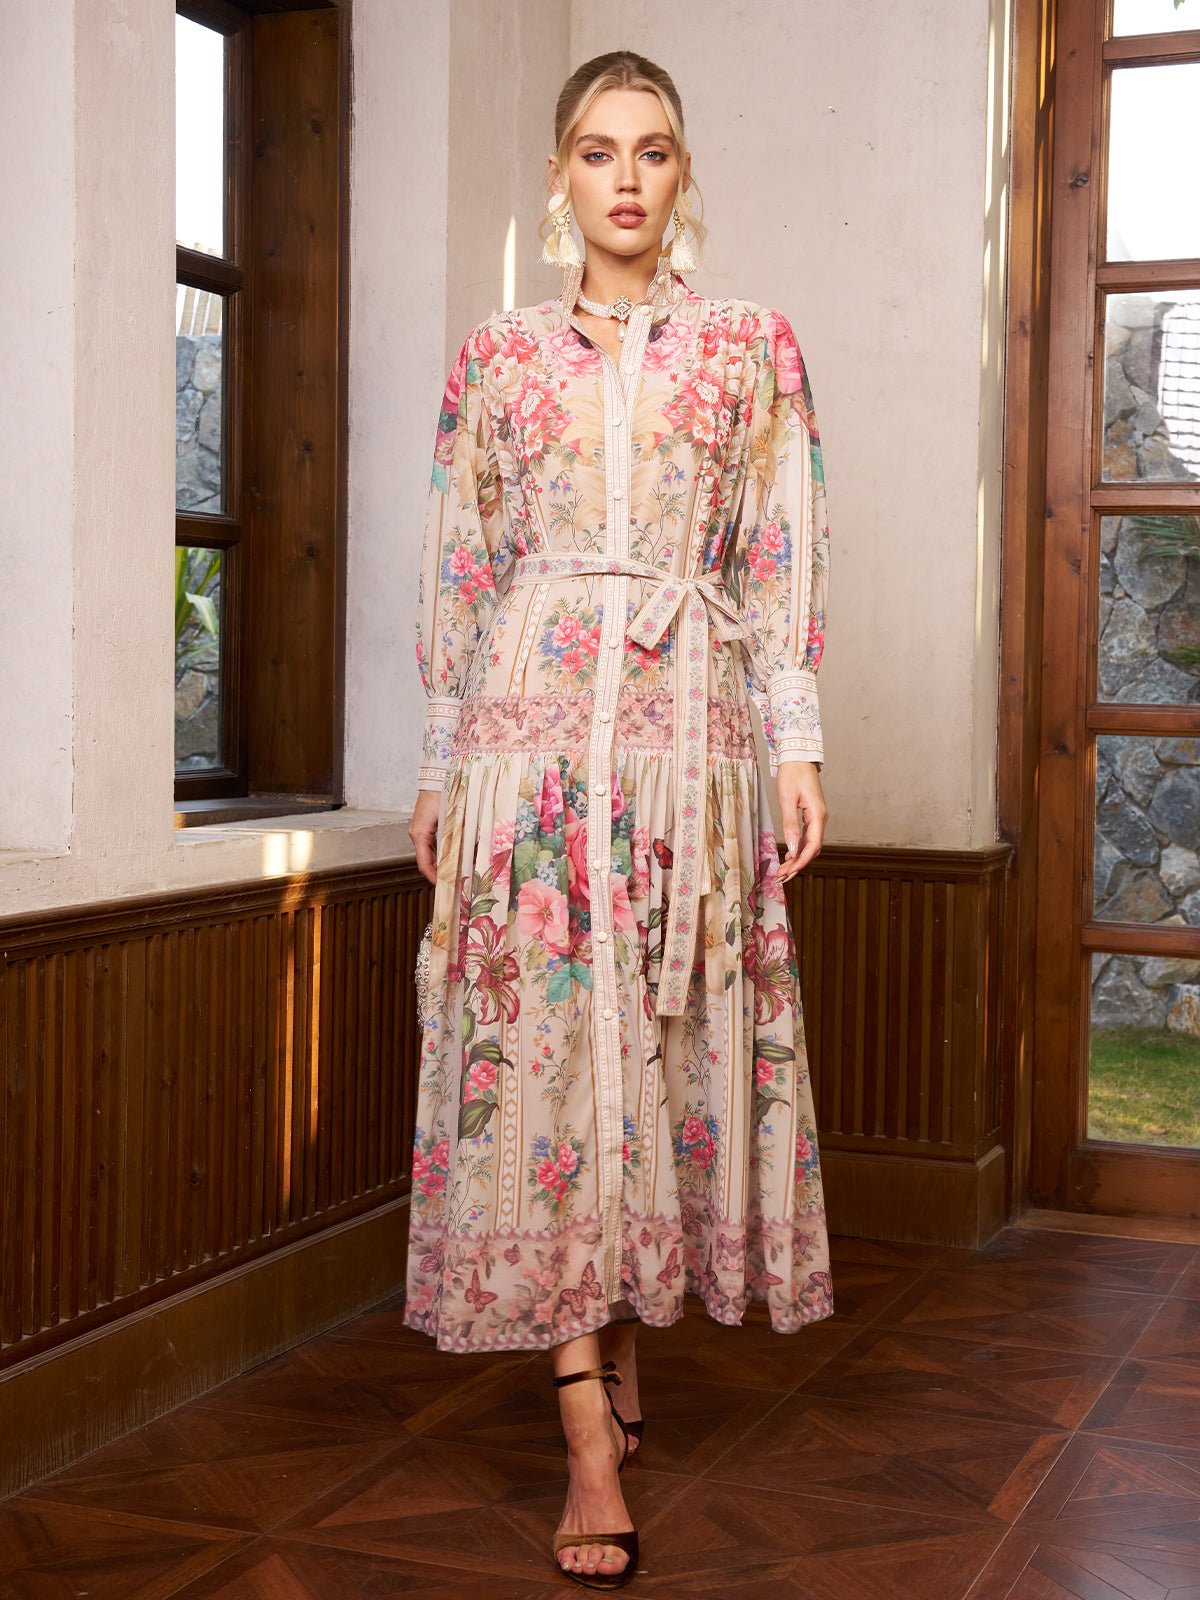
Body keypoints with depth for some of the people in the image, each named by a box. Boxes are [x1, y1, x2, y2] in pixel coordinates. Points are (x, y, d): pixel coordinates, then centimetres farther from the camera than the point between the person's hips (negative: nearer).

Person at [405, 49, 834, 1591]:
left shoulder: (753, 347, 8)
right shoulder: (495, 356, 9)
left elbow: (783, 563, 5)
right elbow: (459, 568, 10)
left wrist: (798, 742, -2)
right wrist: (440, 765, 7)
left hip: (692, 725, 0)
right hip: (530, 722, 0)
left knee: (670, 1036, 4)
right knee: (540, 1037, -6)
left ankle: (624, 1337, 27)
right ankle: (593, 1442, -3)